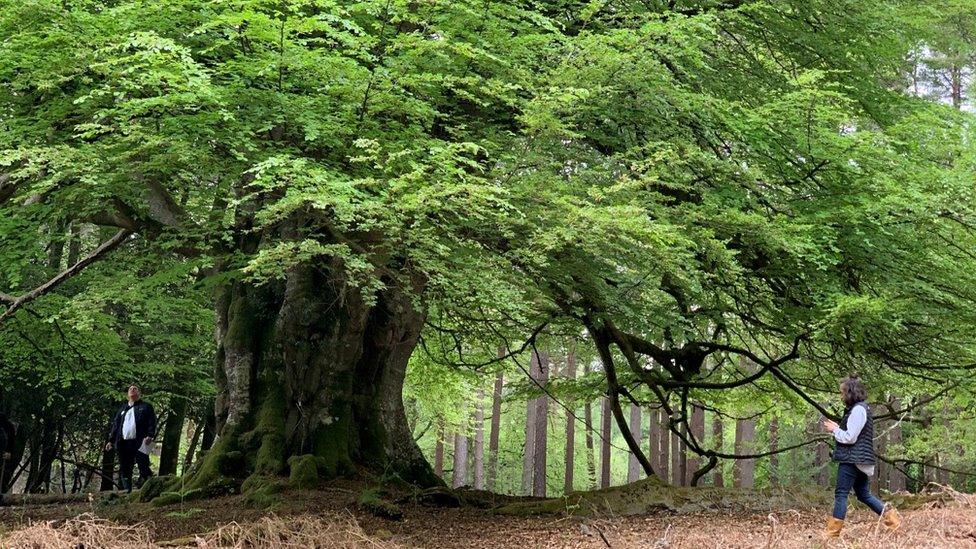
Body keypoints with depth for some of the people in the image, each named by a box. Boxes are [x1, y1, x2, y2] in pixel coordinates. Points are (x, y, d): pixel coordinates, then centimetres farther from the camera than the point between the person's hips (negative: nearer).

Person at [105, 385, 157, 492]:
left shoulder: (146, 407, 12)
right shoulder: (122, 409, 26)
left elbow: (152, 423, 0)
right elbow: (115, 425, 23)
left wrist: (150, 436, -15)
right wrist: (111, 440, 13)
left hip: (140, 443, -4)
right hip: (123, 443, 4)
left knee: (143, 467, -9)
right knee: (124, 469, 0)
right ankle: (127, 490, 1)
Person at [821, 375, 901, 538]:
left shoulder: (858, 410, -16)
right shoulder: (861, 408, 16)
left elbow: (849, 438, -19)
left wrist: (834, 430, -4)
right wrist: (836, 428, 9)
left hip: (852, 459, -10)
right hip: (859, 459, 10)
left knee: (841, 494, -6)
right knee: (864, 494, 15)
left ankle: (832, 533, -4)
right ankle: (892, 517, 13)